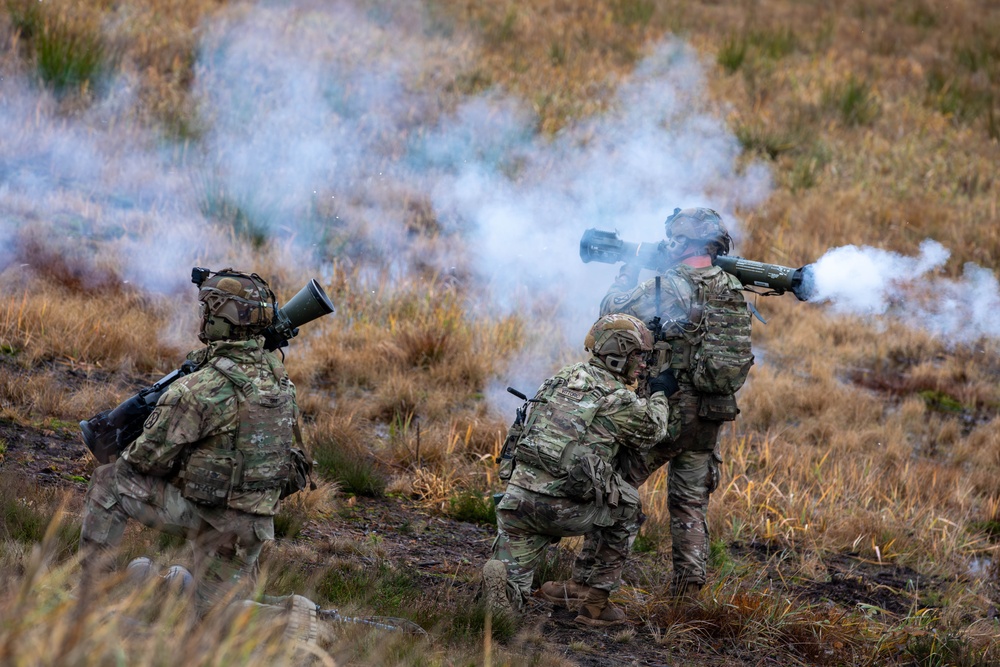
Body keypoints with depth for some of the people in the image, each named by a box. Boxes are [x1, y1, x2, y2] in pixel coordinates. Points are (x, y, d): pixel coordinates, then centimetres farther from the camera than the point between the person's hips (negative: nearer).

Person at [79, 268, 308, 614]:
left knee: (108, 482, 6)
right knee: (214, 612, 21)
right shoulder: (279, 378, 0)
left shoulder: (200, 389, -23)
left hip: (201, 510, -7)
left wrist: (125, 459, 9)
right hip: (254, 525, 7)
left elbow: (149, 457, -14)